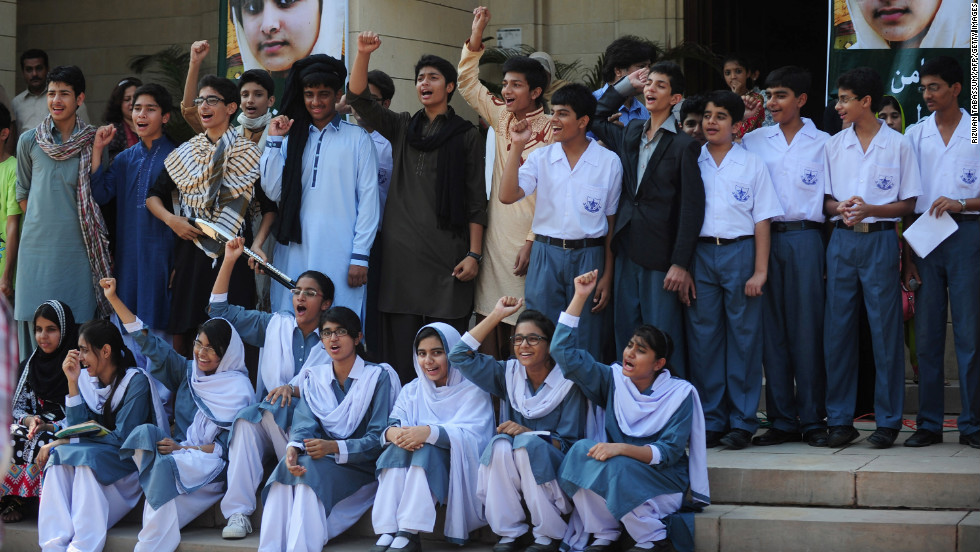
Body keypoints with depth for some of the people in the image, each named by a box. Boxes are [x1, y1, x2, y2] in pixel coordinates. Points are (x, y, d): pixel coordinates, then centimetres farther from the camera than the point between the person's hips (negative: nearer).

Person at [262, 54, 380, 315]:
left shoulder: (358, 138, 4)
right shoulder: (292, 138, 15)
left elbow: (368, 198, 1)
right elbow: (273, 191, 7)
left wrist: (360, 256, -4)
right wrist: (274, 141, 3)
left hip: (339, 254, -3)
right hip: (294, 252, 3)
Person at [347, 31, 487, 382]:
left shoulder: (466, 135, 5)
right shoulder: (402, 128, 15)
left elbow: (476, 200, 2)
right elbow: (358, 98, 3)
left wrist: (474, 254, -6)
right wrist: (363, 54, -12)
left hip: (447, 253, -3)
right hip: (401, 249, 3)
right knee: (399, 344, 1)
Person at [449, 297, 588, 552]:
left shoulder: (567, 384, -8)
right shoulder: (509, 374, 4)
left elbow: (570, 443, -7)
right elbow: (460, 355, 0)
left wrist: (529, 434, -22)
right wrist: (497, 315, 0)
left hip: (552, 470, -3)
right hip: (509, 475, 3)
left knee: (527, 443, -32)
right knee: (501, 443, -28)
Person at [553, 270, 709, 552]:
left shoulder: (680, 394, -9)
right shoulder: (614, 380, 2)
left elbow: (670, 452, -17)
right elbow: (563, 352, -5)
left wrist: (623, 448, -32)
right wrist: (580, 297, -9)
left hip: (665, 481, -4)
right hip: (620, 474, 4)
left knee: (617, 468, -33)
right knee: (582, 450, -24)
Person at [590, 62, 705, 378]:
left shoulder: (683, 146, -7)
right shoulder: (629, 136, 12)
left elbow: (692, 207, -10)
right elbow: (595, 118, 31)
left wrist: (680, 264, -14)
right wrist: (624, 86, 19)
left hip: (661, 256, -6)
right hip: (628, 251, 6)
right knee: (626, 335, 10)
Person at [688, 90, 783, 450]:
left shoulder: (752, 164, 6)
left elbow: (762, 220, 3)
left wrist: (760, 270, -5)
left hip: (740, 250, -2)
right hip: (700, 253, 2)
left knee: (743, 336, -1)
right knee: (703, 336, 1)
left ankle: (741, 423, 4)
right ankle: (710, 421, 7)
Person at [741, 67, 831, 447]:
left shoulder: (823, 143, 7)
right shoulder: (752, 142, 13)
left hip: (804, 238, -2)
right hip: (764, 239, 2)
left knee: (807, 328, -3)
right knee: (771, 330, 2)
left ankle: (812, 419, 3)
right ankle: (781, 420, 7)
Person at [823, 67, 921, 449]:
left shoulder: (898, 145, 1)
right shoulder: (834, 145, 11)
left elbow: (908, 203, 1)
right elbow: (825, 199, 13)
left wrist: (870, 210, -14)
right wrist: (839, 209, -10)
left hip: (880, 238, -3)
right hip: (842, 240, 3)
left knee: (885, 329, -3)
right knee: (837, 328, 2)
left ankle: (888, 421, 5)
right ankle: (840, 420, 8)